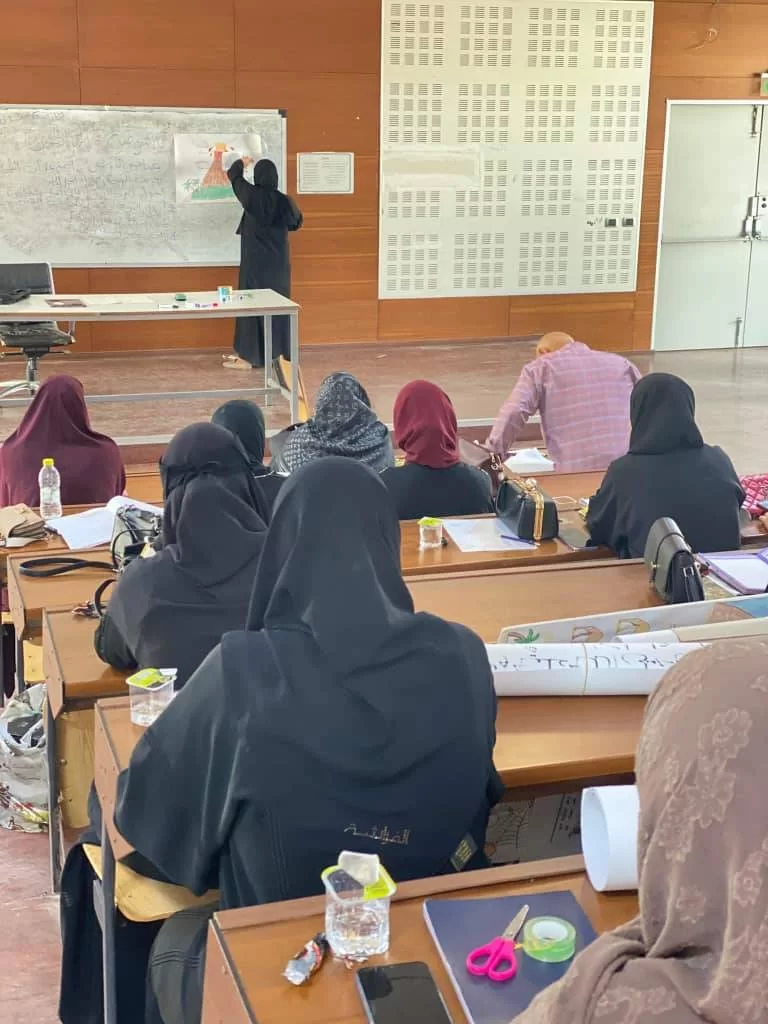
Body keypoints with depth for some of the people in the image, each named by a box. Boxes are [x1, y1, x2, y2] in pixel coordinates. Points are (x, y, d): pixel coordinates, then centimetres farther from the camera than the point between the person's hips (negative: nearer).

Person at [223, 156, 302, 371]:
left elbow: (233, 175, 11)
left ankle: (249, 357, 2)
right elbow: (297, 223, 15)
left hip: (255, 262, -3)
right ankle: (279, 354, 15)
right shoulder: (284, 201, -6)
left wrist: (242, 162, 31)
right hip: (278, 263, 3)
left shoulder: (251, 196, -10)